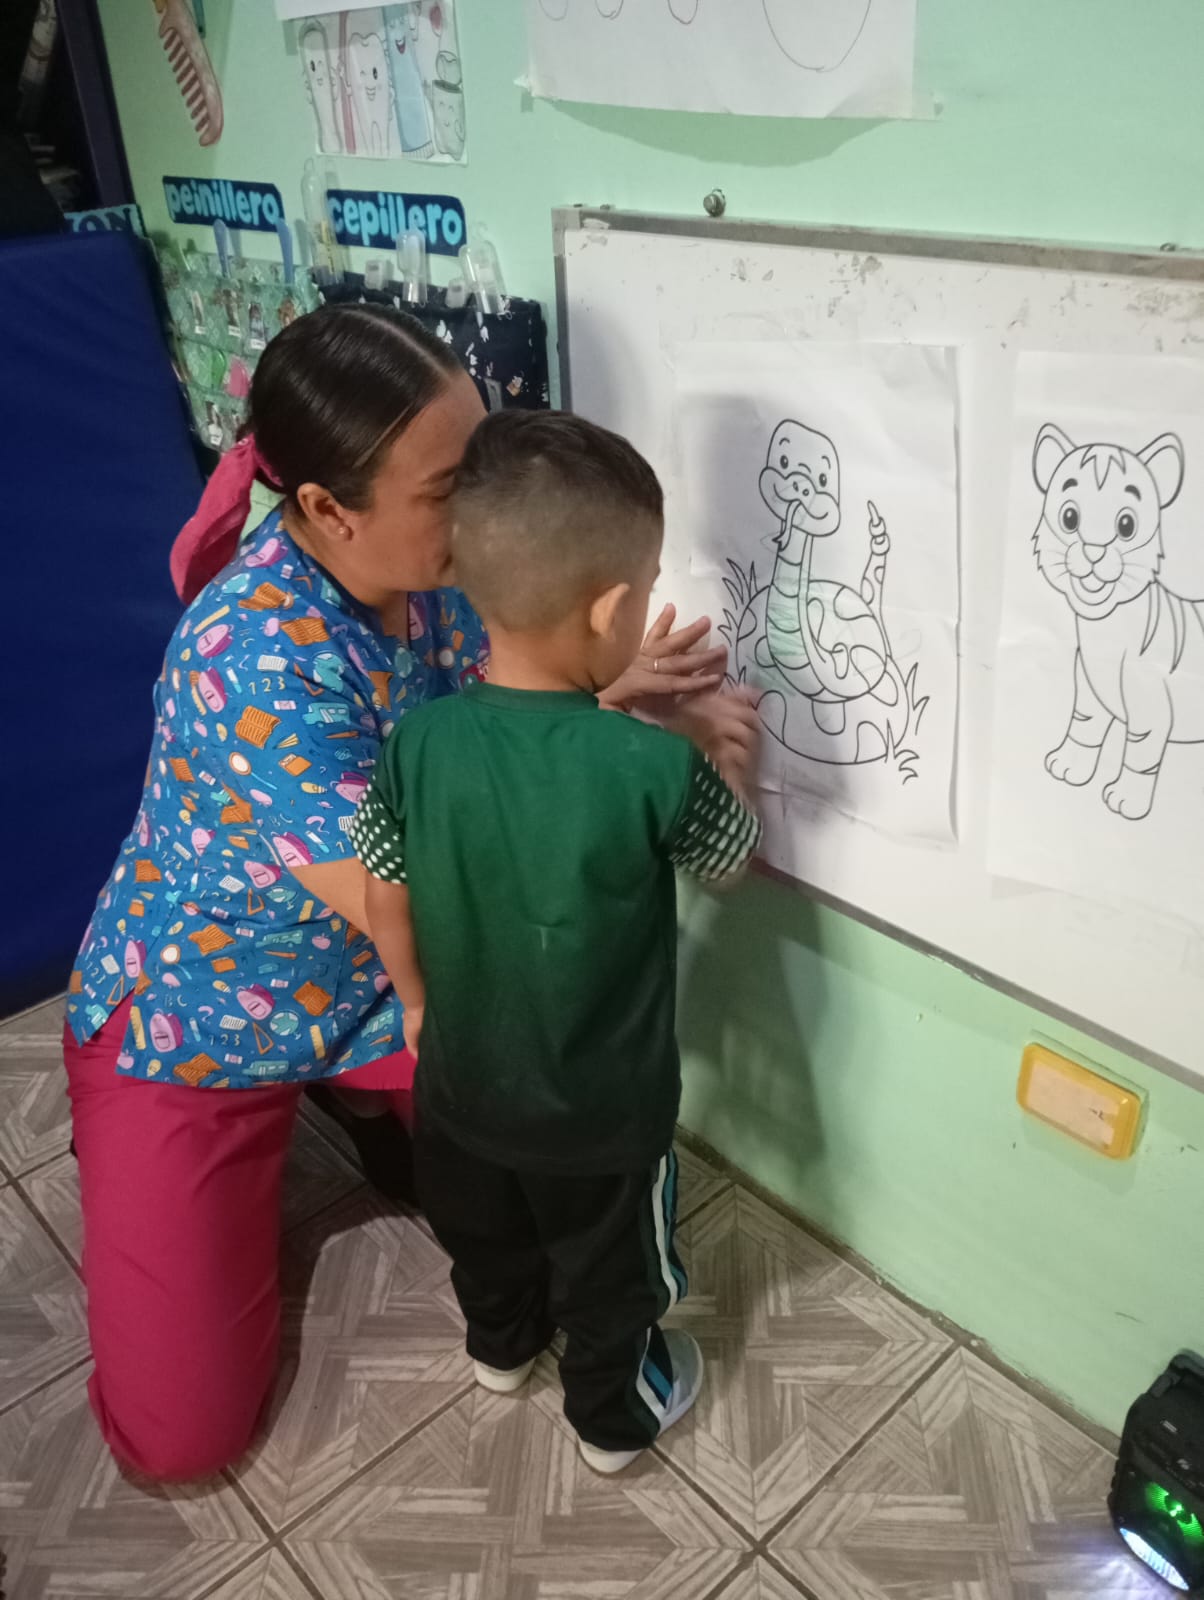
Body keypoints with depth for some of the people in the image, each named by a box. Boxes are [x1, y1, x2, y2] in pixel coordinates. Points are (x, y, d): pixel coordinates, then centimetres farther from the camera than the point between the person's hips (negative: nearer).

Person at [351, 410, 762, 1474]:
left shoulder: (419, 743, -21)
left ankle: (502, 1343, 62)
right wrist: (733, 766, 10)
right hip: (605, 1108, -3)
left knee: (483, 1234, 33)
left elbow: (387, 899, -6)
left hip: (462, 1079, 4)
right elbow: (733, 855, -10)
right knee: (609, 1271, 26)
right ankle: (614, 1415, 52)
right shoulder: (656, 766, -31)